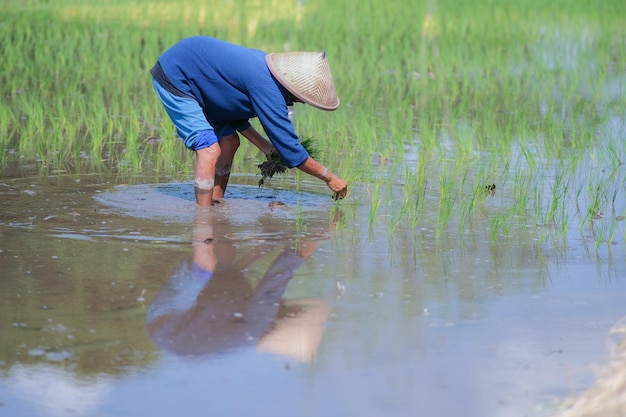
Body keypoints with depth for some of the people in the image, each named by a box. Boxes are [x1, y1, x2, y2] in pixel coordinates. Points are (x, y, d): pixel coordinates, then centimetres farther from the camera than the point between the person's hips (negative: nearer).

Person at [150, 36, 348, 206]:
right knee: (209, 149, -17)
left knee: (229, 141, 9)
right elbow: (289, 148, -21)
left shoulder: (263, 66, 0)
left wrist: (264, 145, 5)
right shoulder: (266, 88, -27)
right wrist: (329, 177, -11)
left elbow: (232, 109, 12)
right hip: (173, 76, -10)